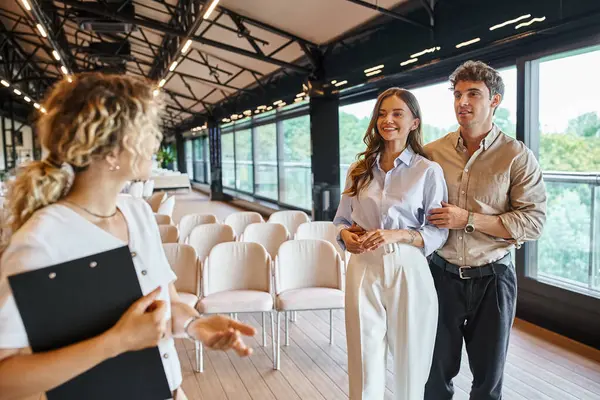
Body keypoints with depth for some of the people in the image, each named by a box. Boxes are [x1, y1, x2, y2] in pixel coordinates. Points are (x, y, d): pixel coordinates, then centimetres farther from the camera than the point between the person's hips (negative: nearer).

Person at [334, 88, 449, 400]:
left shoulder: (428, 171, -3)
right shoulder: (360, 169, 9)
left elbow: (439, 232, -4)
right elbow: (342, 219, 15)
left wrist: (399, 235, -19)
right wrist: (346, 235, -7)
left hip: (407, 272, -2)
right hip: (364, 271, 3)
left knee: (410, 361, 12)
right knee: (365, 365, 6)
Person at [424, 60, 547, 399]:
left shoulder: (517, 156, -7)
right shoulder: (433, 153, -1)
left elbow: (533, 221, -14)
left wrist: (468, 220, -21)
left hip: (492, 279, -1)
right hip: (442, 275, 2)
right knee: (436, 372, 15)